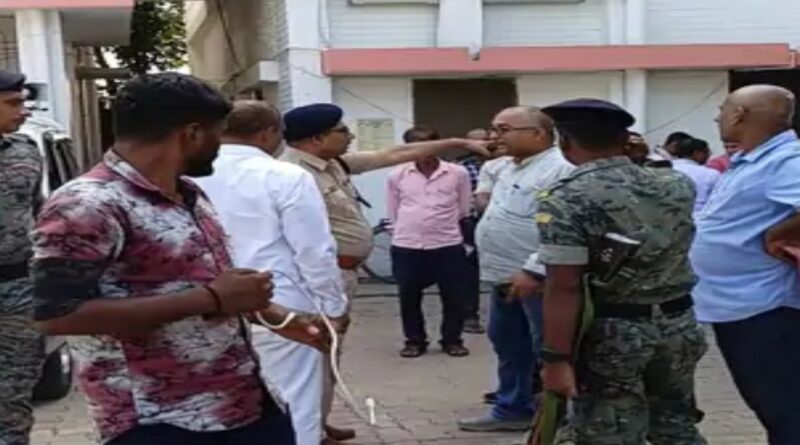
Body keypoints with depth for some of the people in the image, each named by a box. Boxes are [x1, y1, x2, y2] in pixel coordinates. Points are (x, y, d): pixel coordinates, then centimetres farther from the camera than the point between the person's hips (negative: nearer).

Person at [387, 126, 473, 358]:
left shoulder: (458, 173, -2)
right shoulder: (397, 176, 1)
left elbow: (463, 209, 9)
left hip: (448, 245, -1)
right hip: (406, 246, 1)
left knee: (454, 296, 6)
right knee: (409, 297, 8)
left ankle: (452, 340, 22)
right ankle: (414, 340, 23)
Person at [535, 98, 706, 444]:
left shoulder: (565, 200, -16)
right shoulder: (677, 184, 2)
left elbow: (563, 288, -21)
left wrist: (557, 358, -17)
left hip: (614, 333, -5)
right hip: (680, 323, 6)